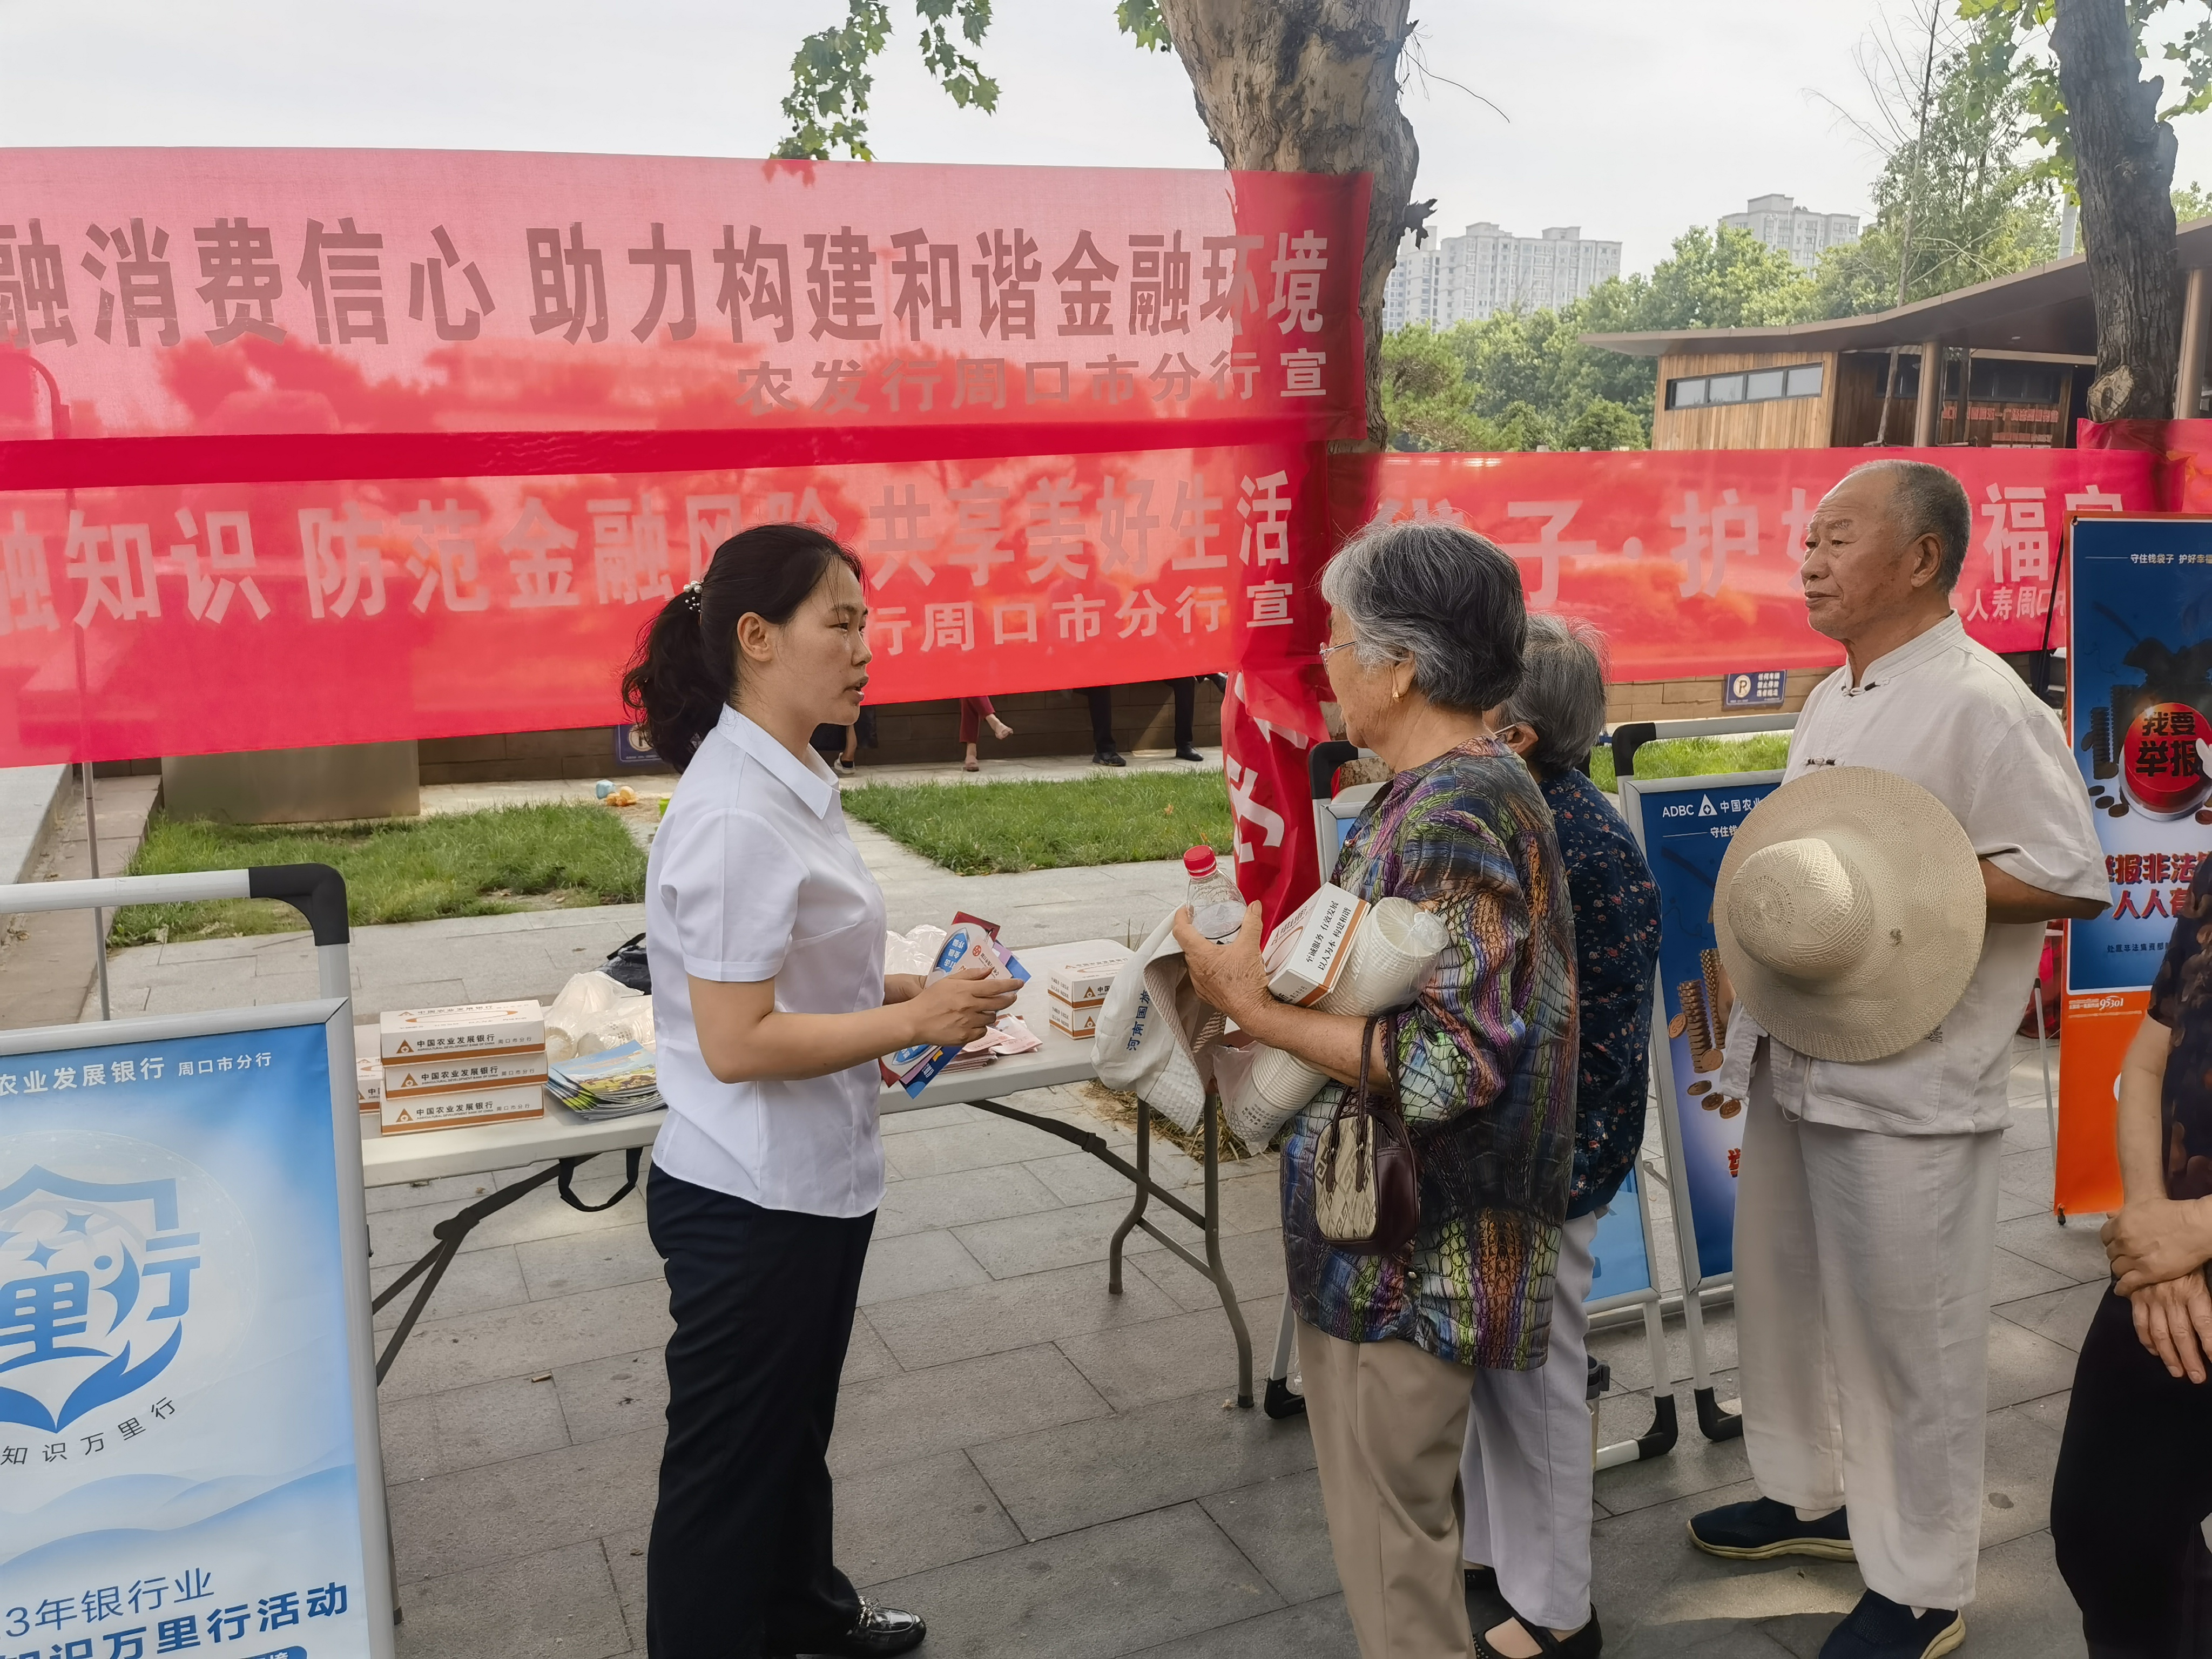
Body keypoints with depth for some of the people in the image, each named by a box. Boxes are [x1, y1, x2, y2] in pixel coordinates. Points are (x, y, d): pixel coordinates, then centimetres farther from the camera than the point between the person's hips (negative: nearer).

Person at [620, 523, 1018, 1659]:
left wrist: (908, 991, 2)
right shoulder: (734, 817, -26)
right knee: (729, 1462, 12)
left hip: (813, 1182, 10)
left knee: (795, 1426, 28)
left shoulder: (791, 784, 4)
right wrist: (916, 1022, -21)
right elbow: (734, 1042, -27)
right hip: (749, 1202, -9)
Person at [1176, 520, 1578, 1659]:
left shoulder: (1451, 816, -24)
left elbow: (1452, 1063, -29)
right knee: (1410, 1512, 25)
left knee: (1388, 1533, 7)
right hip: (1401, 1228, 10)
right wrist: (1270, 972, 9)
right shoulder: (1462, 791, 7)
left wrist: (1256, 1011, -23)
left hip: (1406, 1253, -10)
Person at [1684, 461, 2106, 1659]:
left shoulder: (1980, 704, -15)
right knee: (1787, 1291, 21)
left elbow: (2073, 882, -17)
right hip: (1798, 1059, 9)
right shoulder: (1833, 700, 12)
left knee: (1911, 1333, 5)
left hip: (1905, 1088, -9)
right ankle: (1811, 1494, 42)